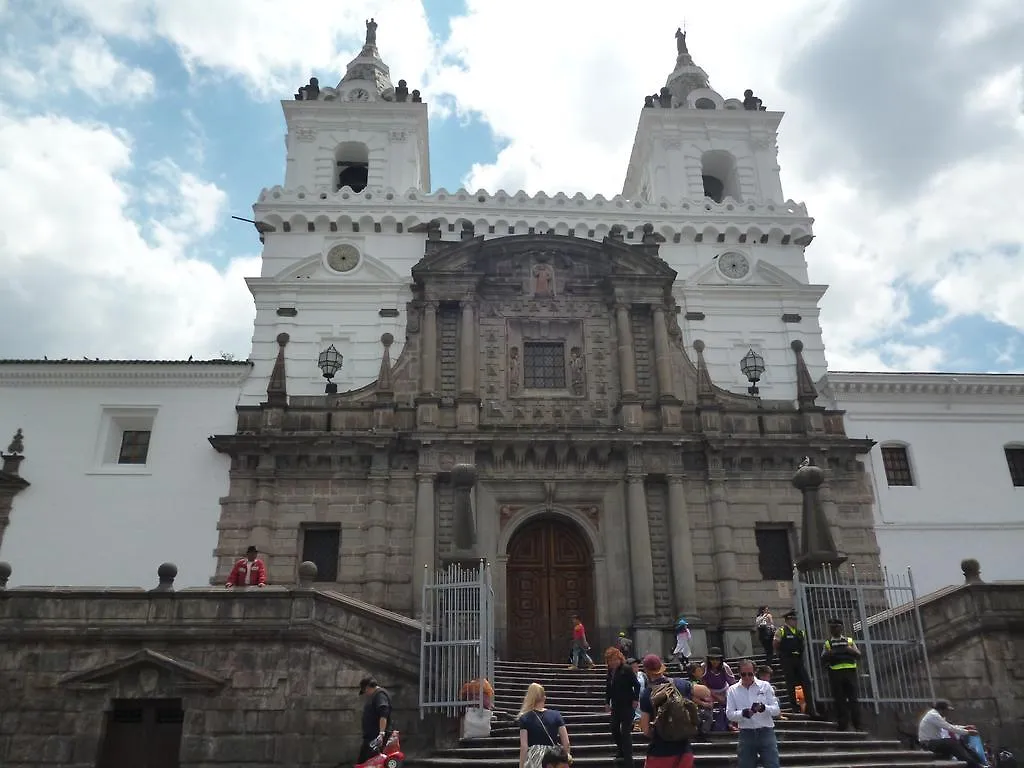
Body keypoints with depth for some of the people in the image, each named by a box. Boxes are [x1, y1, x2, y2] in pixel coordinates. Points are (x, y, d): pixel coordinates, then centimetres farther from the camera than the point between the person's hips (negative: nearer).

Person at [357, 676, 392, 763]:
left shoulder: (380, 694, -12)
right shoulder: (374, 696, 22)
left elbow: (383, 715, -26)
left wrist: (381, 733, -35)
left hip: (377, 738, -11)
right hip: (370, 737, 11)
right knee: (361, 762, 11)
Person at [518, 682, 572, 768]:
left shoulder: (525, 719, -1)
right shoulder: (556, 715, 5)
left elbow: (524, 746, -7)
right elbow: (566, 742, 4)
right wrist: (567, 755, 22)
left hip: (534, 759, -2)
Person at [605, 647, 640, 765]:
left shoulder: (626, 669, -13)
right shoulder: (610, 671, 6)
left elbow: (637, 685, -13)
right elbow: (608, 687, 14)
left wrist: (635, 700, -15)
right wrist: (607, 702, 11)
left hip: (627, 705, -7)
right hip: (616, 706, 7)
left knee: (625, 732, -6)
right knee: (614, 729, 10)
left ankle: (628, 758, 2)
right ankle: (621, 752, 32)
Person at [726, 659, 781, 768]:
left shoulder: (765, 686, 2)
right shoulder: (733, 690, 2)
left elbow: (776, 710, 0)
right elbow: (729, 714, -1)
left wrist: (764, 708, -21)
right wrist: (743, 713, -21)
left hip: (766, 732, -1)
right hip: (746, 733, 1)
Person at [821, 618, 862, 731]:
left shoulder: (849, 641, 16)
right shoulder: (828, 643, 15)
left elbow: (858, 654, 6)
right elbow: (823, 658, 4)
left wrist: (849, 650, -13)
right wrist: (832, 653, -14)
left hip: (850, 672, 0)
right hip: (835, 673, 0)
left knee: (853, 698, -2)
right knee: (839, 700, 0)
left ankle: (857, 725, 4)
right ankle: (843, 725, 6)